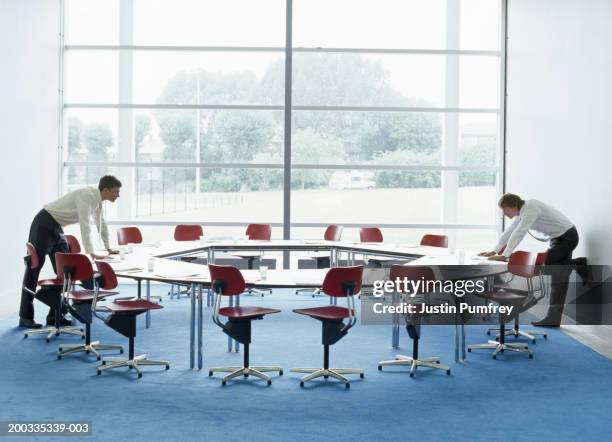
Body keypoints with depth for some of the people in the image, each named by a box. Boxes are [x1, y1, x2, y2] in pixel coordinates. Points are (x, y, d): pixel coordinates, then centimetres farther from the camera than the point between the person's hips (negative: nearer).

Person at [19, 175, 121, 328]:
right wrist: (91, 253, -36)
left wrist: (108, 248, 23)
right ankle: (25, 317, 3)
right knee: (33, 269, -3)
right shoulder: (87, 195, -24)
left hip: (57, 227, 10)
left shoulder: (97, 199, 5)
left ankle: (55, 314, 8)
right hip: (44, 225, -10)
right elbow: (85, 225, -32)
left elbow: (101, 224, 18)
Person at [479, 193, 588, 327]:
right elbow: (508, 232, 11)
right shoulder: (521, 213, 5)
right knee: (559, 279, 6)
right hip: (557, 238, 9)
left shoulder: (531, 208, -24)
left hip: (567, 237, -9)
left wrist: (504, 256, -33)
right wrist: (494, 251, 6)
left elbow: (519, 233, -31)